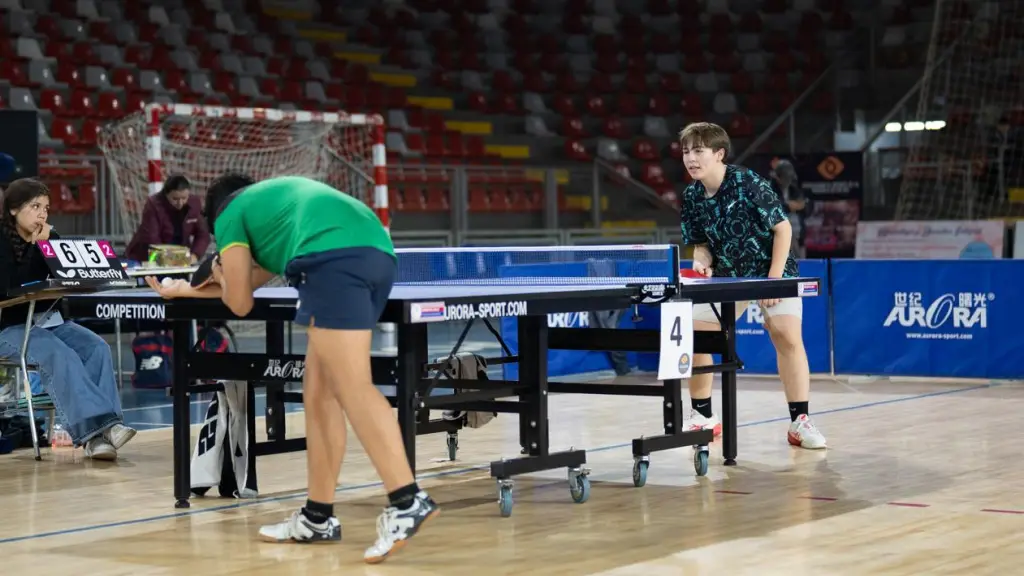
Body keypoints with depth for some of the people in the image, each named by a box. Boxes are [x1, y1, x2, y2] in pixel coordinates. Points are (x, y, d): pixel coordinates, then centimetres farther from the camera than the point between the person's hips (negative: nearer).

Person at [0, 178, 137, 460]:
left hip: (50, 320, 6)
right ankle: (94, 425, -40)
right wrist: (37, 245, -19)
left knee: (97, 348, -21)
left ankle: (97, 435, -32)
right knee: (61, 355, -34)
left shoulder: (49, 236, 10)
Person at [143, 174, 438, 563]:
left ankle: (408, 502, -27)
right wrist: (185, 290, 64)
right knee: (319, 393, 13)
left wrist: (220, 280, 42)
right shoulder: (278, 198, 41)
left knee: (353, 389, -15)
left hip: (334, 257, -8)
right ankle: (318, 518, 15)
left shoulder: (230, 213, 20)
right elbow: (252, 279, 51)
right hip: (376, 252, 8)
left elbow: (239, 303, 18)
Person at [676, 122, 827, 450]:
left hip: (772, 270, -5)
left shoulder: (748, 184, -21)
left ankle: (800, 422, -12)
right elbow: (701, 243, 7)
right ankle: (704, 417, 10)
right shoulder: (692, 197, -4)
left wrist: (773, 281, -20)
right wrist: (702, 261, -16)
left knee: (787, 337, -21)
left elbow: (783, 228, -17)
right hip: (726, 275, 5)